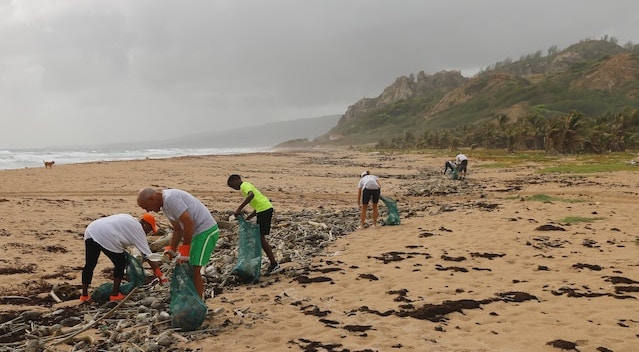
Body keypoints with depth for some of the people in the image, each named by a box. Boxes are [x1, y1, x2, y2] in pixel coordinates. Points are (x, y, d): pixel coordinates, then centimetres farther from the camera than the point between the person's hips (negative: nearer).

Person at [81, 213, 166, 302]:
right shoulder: (138, 230, 7)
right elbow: (148, 256, 6)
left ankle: (84, 295, 24)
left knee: (89, 264, 17)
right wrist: (160, 276, 9)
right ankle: (115, 295, 14)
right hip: (105, 236, -8)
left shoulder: (129, 219, 30)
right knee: (120, 263, 11)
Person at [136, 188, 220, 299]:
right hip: (197, 231, 10)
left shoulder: (170, 198, -20)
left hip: (207, 231, -10)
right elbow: (178, 229, 17)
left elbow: (188, 223, -24)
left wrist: (184, 249, -18)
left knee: (194, 269, -8)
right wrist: (171, 249, 6)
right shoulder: (165, 205, 12)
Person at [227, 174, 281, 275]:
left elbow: (251, 195, -29)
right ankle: (273, 264, 18)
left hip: (264, 209, -10)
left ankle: (274, 264, -3)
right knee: (260, 237, 15)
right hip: (265, 208, 10)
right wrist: (247, 218, 18)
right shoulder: (248, 186, 26)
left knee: (260, 237, -5)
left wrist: (239, 208, -29)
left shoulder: (244, 185, -4)